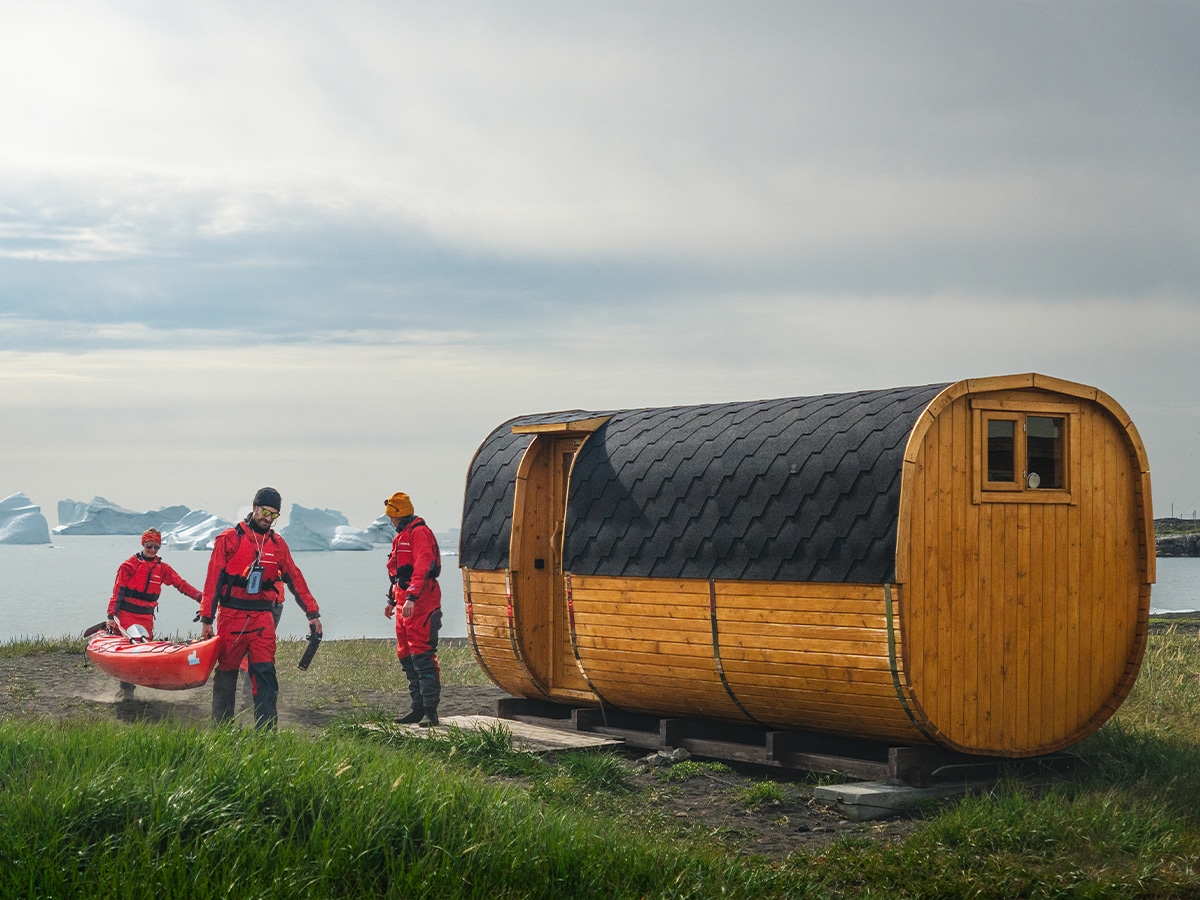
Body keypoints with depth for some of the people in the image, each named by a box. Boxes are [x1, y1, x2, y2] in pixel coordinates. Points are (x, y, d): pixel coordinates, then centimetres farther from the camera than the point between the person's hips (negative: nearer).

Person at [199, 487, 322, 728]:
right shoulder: (229, 538, -1)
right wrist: (206, 619, -5)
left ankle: (267, 730, -10)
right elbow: (213, 581, -2)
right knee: (226, 674, 7)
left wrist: (312, 613, 5)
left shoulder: (278, 544, 10)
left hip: (262, 617, 2)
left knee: (265, 674, -7)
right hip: (231, 616, -2)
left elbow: (295, 579, 12)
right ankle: (221, 728, 19)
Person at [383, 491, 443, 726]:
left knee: (422, 655, -12)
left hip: (420, 603, -11)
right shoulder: (402, 536, 22)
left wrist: (412, 597, -32)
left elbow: (422, 568, -23)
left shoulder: (419, 533, -11)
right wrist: (392, 600, 31)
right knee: (406, 656, 11)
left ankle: (430, 710, -12)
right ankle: (418, 707, 17)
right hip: (405, 603, 11)